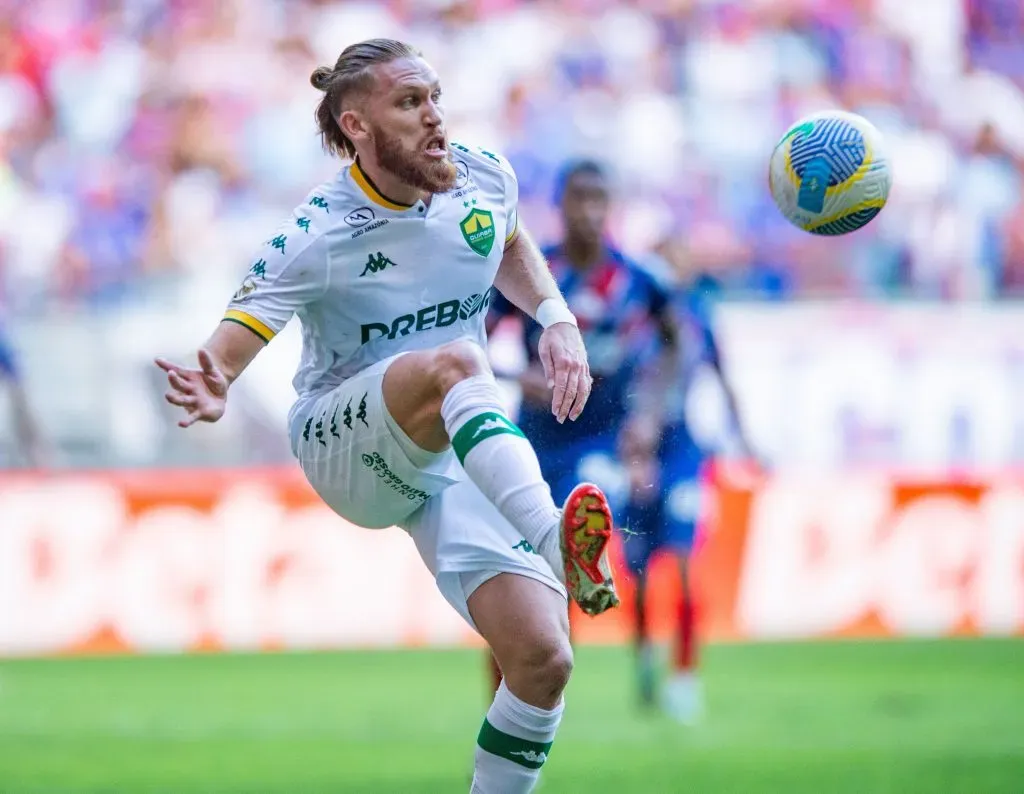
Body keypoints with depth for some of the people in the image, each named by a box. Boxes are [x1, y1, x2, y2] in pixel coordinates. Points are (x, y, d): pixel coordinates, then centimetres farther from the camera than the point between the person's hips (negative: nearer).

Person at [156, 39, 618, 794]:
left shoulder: (484, 177, -2)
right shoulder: (317, 238, -17)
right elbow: (225, 351, -21)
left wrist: (556, 316, 3)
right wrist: (211, 395, -44)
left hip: (456, 457, 5)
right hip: (346, 446, -5)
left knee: (543, 658, -17)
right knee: (454, 363, -40)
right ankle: (558, 543, -61)